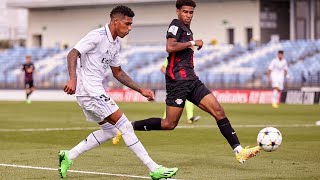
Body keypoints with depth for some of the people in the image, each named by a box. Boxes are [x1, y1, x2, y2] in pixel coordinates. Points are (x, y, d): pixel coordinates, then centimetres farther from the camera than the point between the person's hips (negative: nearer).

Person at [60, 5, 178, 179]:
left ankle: (68, 156, 16)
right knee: (124, 125, -10)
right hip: (89, 91, -10)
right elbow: (72, 54, -21)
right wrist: (73, 79, -36)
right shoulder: (97, 36, -14)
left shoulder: (115, 43, 14)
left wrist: (141, 90, 17)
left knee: (109, 130, 14)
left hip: (95, 91, 10)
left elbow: (118, 73, 23)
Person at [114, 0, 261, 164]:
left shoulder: (187, 30, 22)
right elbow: (170, 47, -23)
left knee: (218, 111, -4)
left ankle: (239, 152, -8)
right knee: (169, 124, -9)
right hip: (178, 80, -8)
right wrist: (193, 43, -15)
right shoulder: (176, 26, -5)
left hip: (191, 80, 8)